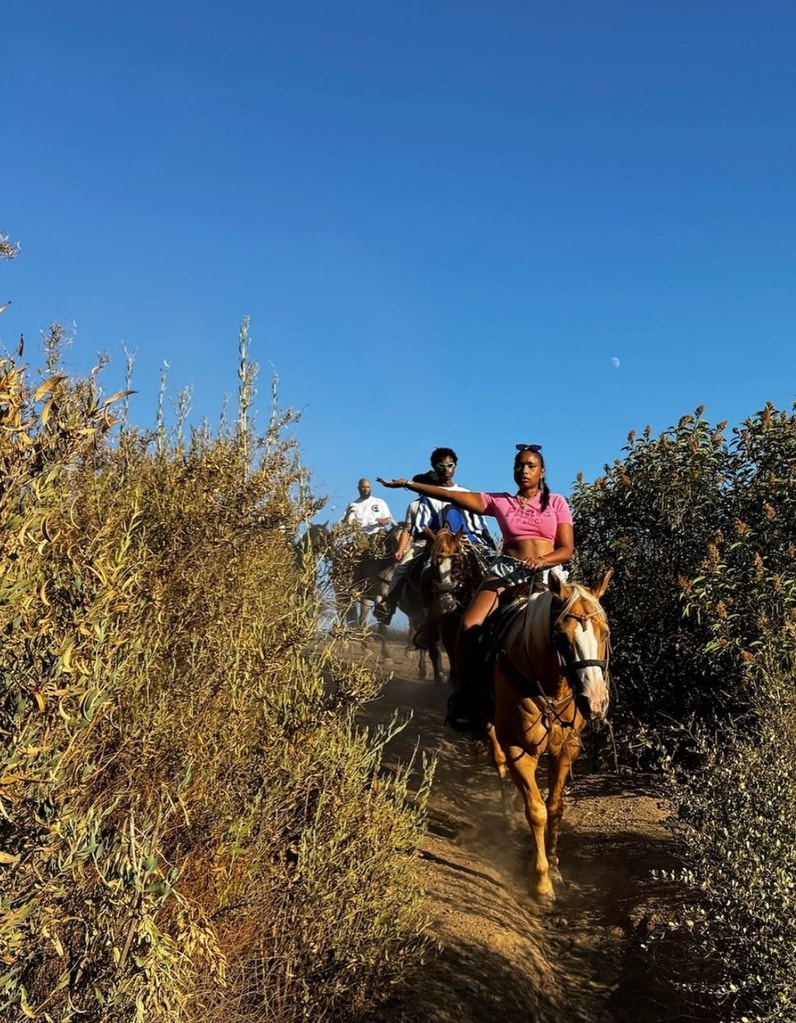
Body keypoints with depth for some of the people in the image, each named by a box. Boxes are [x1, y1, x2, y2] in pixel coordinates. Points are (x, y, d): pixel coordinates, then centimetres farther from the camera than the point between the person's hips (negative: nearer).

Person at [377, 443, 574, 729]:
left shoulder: (556, 503, 12)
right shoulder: (500, 501, 13)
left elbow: (567, 549, 5)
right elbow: (453, 496, 8)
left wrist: (542, 560, -17)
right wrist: (408, 484, 2)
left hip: (544, 574, -1)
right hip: (506, 569, 2)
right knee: (469, 625, -21)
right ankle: (463, 696, -10)